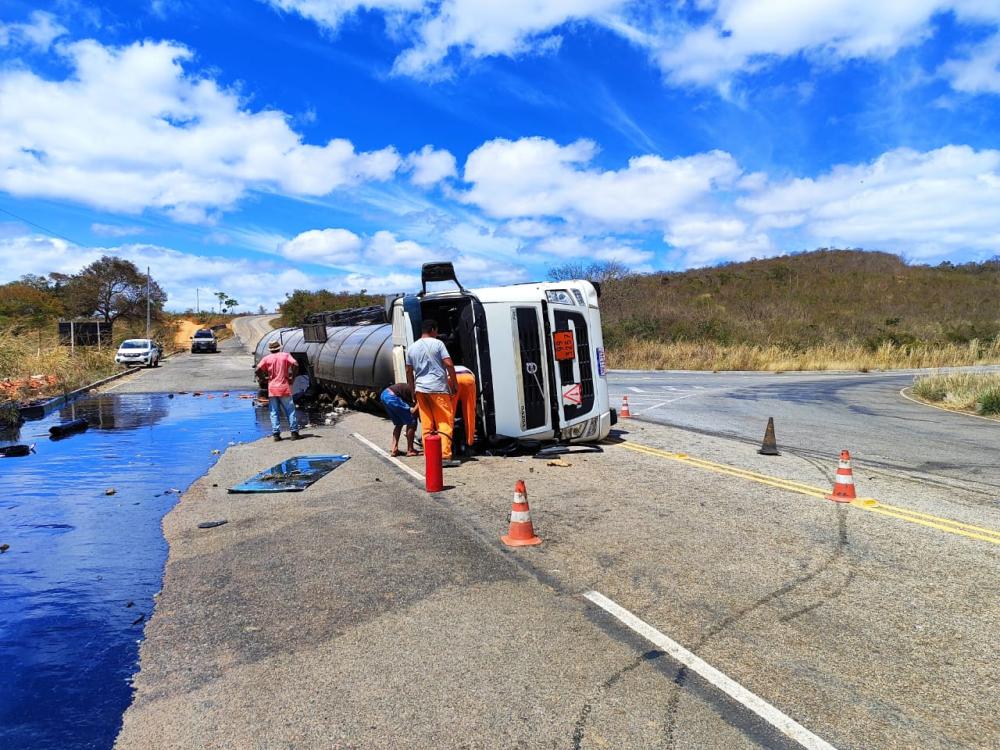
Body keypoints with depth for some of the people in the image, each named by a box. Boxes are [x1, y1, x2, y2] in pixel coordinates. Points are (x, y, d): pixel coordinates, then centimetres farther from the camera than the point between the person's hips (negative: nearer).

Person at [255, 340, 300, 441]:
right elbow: (295, 365, -12)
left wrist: (264, 377, 10)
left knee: (274, 413, 6)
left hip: (272, 389, 1)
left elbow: (257, 370, -7)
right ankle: (294, 432, 4)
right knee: (290, 411, 5)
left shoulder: (267, 358, 4)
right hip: (284, 388, -1)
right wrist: (292, 377, -2)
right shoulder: (285, 355, 3)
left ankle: (276, 434, 2)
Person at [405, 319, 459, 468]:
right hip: (438, 388, -5)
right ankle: (445, 456, -9)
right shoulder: (437, 344, -3)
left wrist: (412, 390, 22)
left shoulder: (412, 348, 11)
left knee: (426, 425, 8)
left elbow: (409, 371, 14)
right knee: (445, 423, -2)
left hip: (421, 389, 5)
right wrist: (454, 383, -1)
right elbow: (449, 364, -10)